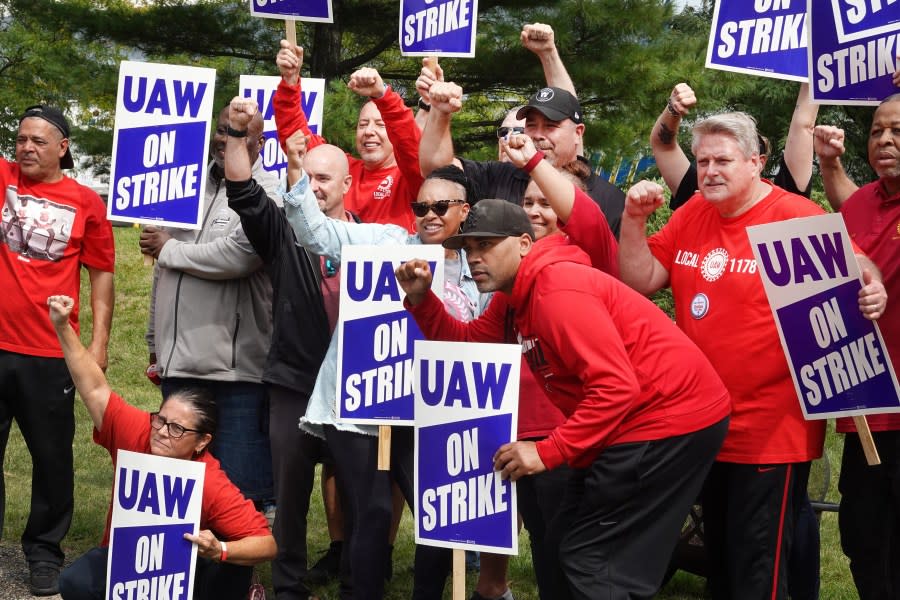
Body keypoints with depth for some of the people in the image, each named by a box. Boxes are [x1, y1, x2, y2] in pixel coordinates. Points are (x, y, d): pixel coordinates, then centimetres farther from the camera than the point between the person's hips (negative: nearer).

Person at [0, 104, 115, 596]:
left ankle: (44, 551, 23)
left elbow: (102, 274, 4)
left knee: (52, 456, 8)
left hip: (50, 353, -2)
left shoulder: (86, 202, 1)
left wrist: (99, 341, -1)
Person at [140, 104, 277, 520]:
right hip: (179, 362, 7)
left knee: (241, 484, -7)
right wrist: (156, 344, 24)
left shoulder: (265, 195, -5)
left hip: (235, 367, -7)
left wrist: (168, 248, -7)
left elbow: (235, 256, -23)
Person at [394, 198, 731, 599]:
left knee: (592, 560, -9)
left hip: (671, 418, -11)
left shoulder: (559, 291, -21)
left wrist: (548, 452, -25)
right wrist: (422, 299, 3)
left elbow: (616, 387, -27)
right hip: (636, 420, 11)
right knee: (567, 543, 20)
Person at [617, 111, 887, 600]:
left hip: (773, 431, -7)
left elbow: (855, 266, -12)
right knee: (719, 558, 18)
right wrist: (634, 219, -7)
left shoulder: (796, 217, -12)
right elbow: (640, 281, 7)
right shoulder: (691, 215, 7)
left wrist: (871, 290, -34)